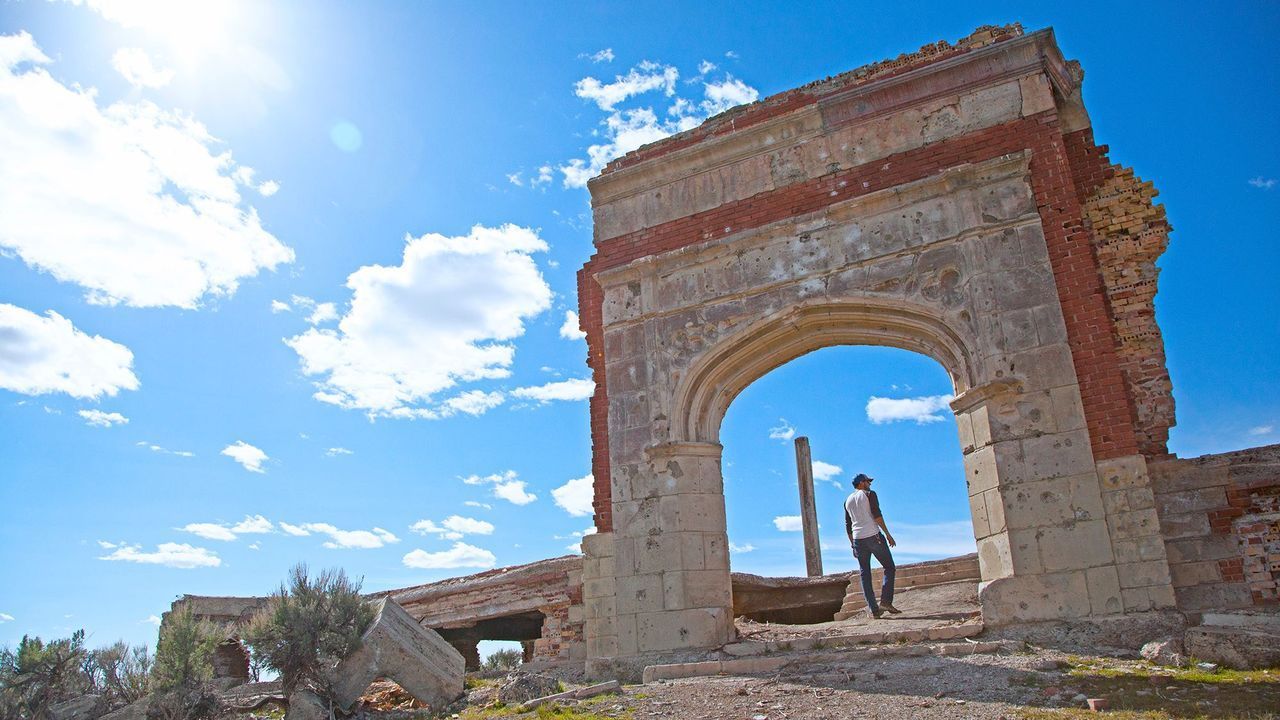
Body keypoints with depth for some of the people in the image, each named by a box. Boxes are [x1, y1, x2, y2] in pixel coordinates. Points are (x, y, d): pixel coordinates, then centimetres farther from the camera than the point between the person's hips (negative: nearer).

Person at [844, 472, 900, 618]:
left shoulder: (848, 501, 17)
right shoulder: (869, 494, 0)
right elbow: (877, 516, -11)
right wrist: (888, 534, -9)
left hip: (858, 540, 5)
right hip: (873, 536, -5)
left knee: (865, 575, 6)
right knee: (889, 568, 4)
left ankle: (873, 609, 2)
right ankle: (885, 601, -10)